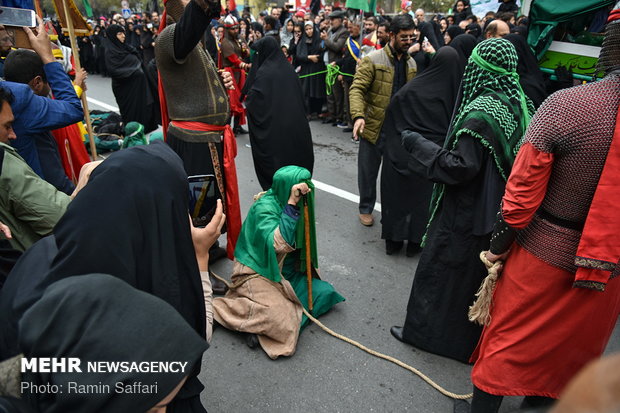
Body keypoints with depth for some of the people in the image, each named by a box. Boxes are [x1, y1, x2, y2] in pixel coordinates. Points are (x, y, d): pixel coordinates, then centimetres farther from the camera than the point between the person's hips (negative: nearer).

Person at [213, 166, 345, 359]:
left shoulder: (285, 202, 2)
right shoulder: (265, 208, -21)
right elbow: (278, 244, -37)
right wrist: (291, 204, -37)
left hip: (286, 272, 8)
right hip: (258, 274, -8)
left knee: (325, 292, -3)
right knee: (282, 323, -25)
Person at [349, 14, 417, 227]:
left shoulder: (412, 64, 9)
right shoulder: (372, 60, -9)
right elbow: (357, 89, -16)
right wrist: (358, 116, -32)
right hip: (374, 127, -4)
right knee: (368, 172, 9)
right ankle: (366, 208, 29)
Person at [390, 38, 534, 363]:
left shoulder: (479, 113, -24)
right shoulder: (518, 104, 1)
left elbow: (462, 167, -24)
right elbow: (516, 158, 9)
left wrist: (419, 146, -18)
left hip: (466, 212, -8)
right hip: (497, 210, 8)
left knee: (441, 268, 8)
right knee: (479, 269, 22)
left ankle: (425, 329, 25)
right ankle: (471, 334, 40)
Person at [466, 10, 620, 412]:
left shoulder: (565, 104, -21)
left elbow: (523, 190, -18)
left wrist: (499, 244, -4)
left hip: (546, 252, -3)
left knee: (509, 336, 16)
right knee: (578, 340, 28)